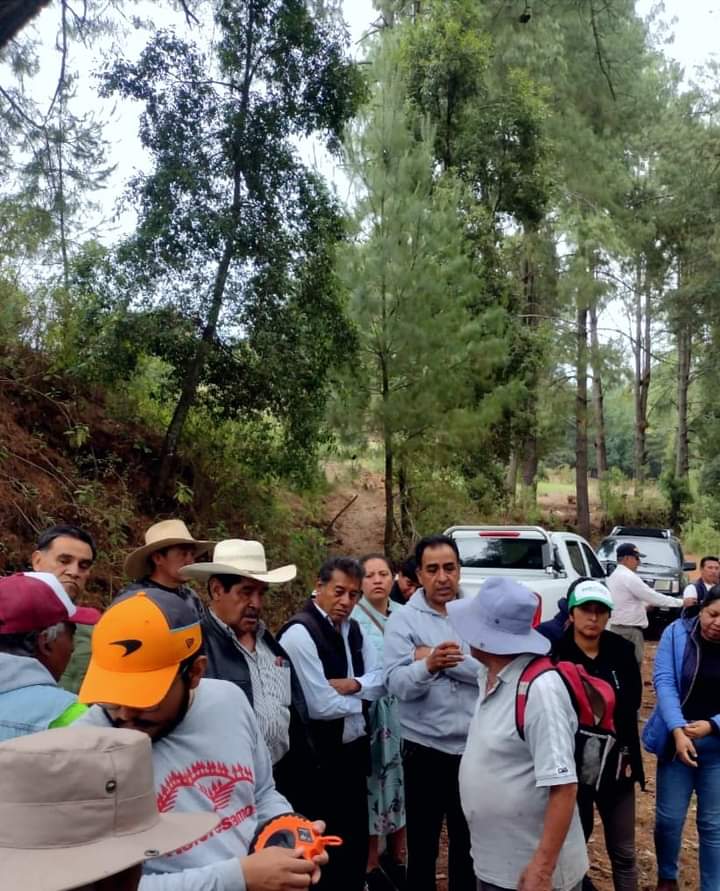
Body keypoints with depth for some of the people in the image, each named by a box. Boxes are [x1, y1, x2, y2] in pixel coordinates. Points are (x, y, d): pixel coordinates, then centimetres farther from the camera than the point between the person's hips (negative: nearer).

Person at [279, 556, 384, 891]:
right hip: (320, 758, -7)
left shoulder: (352, 628, 5)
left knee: (357, 838, 20)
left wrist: (352, 684, -14)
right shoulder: (300, 633, -21)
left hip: (354, 750, 8)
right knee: (327, 846, 9)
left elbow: (380, 679, 7)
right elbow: (320, 706, -24)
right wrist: (359, 699, -7)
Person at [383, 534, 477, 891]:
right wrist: (428, 665, -37)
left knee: (469, 842, 22)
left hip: (475, 747, 3)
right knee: (422, 845, 14)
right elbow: (396, 683, -19)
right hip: (425, 749, -2)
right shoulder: (402, 619, -7)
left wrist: (446, 661, -22)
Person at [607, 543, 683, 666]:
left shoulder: (614, 576, 14)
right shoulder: (629, 577, -16)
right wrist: (681, 602, -6)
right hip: (629, 630, -10)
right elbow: (653, 597, -15)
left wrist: (643, 605, 16)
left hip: (617, 627, 10)